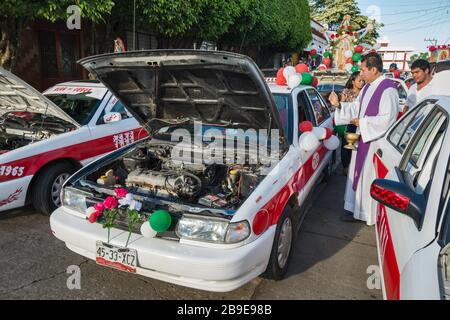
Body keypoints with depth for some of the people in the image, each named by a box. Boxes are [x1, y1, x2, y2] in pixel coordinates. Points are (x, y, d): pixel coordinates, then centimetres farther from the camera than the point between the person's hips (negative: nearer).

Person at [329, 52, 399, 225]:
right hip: (363, 138, 9)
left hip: (376, 141, -9)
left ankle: (371, 215, 19)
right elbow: (357, 107, 15)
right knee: (359, 174, 15)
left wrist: (362, 122, -16)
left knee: (370, 177, 2)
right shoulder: (368, 87, 10)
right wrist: (339, 104, 1)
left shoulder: (388, 90, -18)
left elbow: (387, 119, -23)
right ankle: (358, 209, 30)